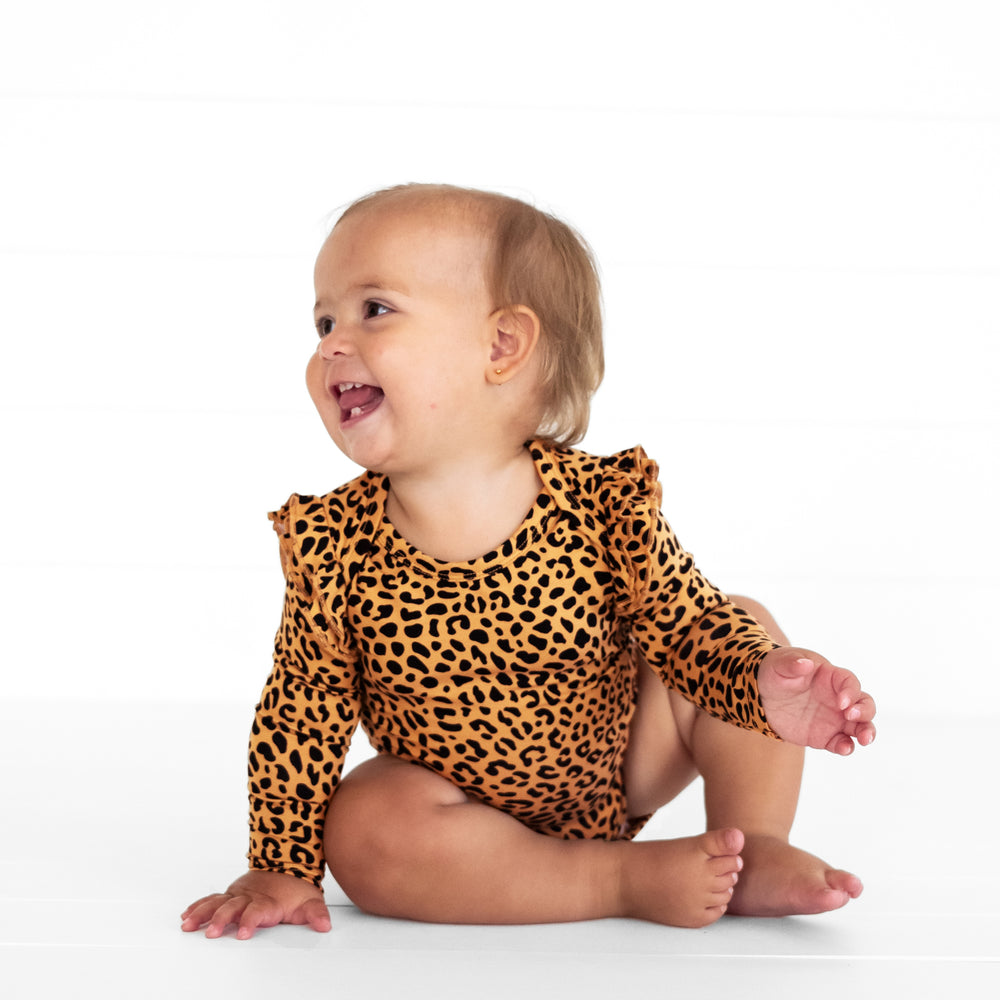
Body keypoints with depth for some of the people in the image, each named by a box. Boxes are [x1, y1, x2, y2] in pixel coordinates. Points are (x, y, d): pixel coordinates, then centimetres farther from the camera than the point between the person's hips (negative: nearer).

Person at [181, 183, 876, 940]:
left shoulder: (605, 506, -23)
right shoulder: (332, 545, -21)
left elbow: (688, 625, -14)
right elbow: (303, 714, -12)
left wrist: (764, 684, -36)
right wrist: (283, 868, -12)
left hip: (615, 772, 1)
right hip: (460, 802, 0)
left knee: (748, 626, -9)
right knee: (365, 833, -31)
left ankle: (756, 851, 0)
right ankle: (629, 878, -20)